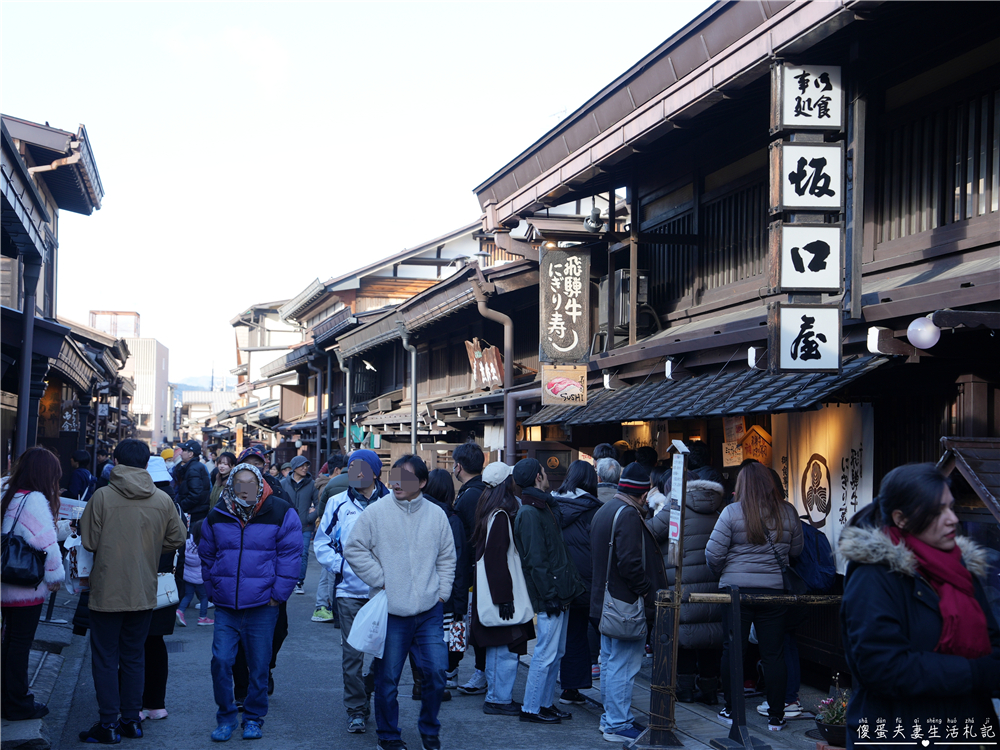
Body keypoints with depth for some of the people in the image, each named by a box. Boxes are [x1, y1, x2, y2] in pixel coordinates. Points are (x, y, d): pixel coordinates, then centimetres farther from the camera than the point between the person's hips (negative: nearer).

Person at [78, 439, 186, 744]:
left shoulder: (102, 496, -12)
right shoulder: (163, 500, -4)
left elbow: (88, 542, -7)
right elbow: (176, 540, 5)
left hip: (107, 592, -3)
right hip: (144, 593, 3)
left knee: (105, 659, 6)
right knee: (134, 657, 15)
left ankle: (108, 724, 7)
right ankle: (131, 719, 20)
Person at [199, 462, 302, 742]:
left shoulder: (281, 514, -4)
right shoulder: (217, 517, 6)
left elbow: (289, 556, -3)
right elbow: (207, 556, 16)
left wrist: (278, 594, -6)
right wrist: (212, 590, 11)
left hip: (262, 606, -2)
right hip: (225, 606, 2)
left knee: (258, 666, 6)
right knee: (221, 661, -5)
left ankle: (253, 718, 22)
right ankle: (226, 717, 12)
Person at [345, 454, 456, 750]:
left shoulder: (436, 515, 5)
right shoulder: (375, 512, -5)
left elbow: (447, 558, 15)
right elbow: (354, 549, -3)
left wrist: (442, 591, 6)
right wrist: (380, 579, -6)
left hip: (430, 612, 2)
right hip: (392, 613, -2)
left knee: (436, 672, 3)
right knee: (388, 677, 4)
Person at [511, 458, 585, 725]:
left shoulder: (544, 508, 17)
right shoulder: (529, 514, -14)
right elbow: (535, 560, -18)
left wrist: (571, 582, 15)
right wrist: (550, 595, -19)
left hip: (560, 593, 10)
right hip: (550, 595, -10)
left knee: (556, 652, 14)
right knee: (546, 654, -5)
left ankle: (546, 703, 22)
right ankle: (530, 708, 3)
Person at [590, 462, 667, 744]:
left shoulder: (604, 511, 15)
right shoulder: (628, 515, -18)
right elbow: (630, 564, -25)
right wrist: (650, 594, -16)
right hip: (627, 604, -11)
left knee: (610, 662, 17)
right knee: (623, 666, -5)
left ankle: (610, 718, 26)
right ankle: (618, 725, -1)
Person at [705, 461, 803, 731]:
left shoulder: (732, 512, -7)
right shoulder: (788, 512, 1)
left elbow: (713, 554, -7)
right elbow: (796, 550, 11)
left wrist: (722, 572, 12)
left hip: (736, 588, -2)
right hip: (775, 590, 2)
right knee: (774, 653, 6)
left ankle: (731, 710, 16)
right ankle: (776, 716, 11)